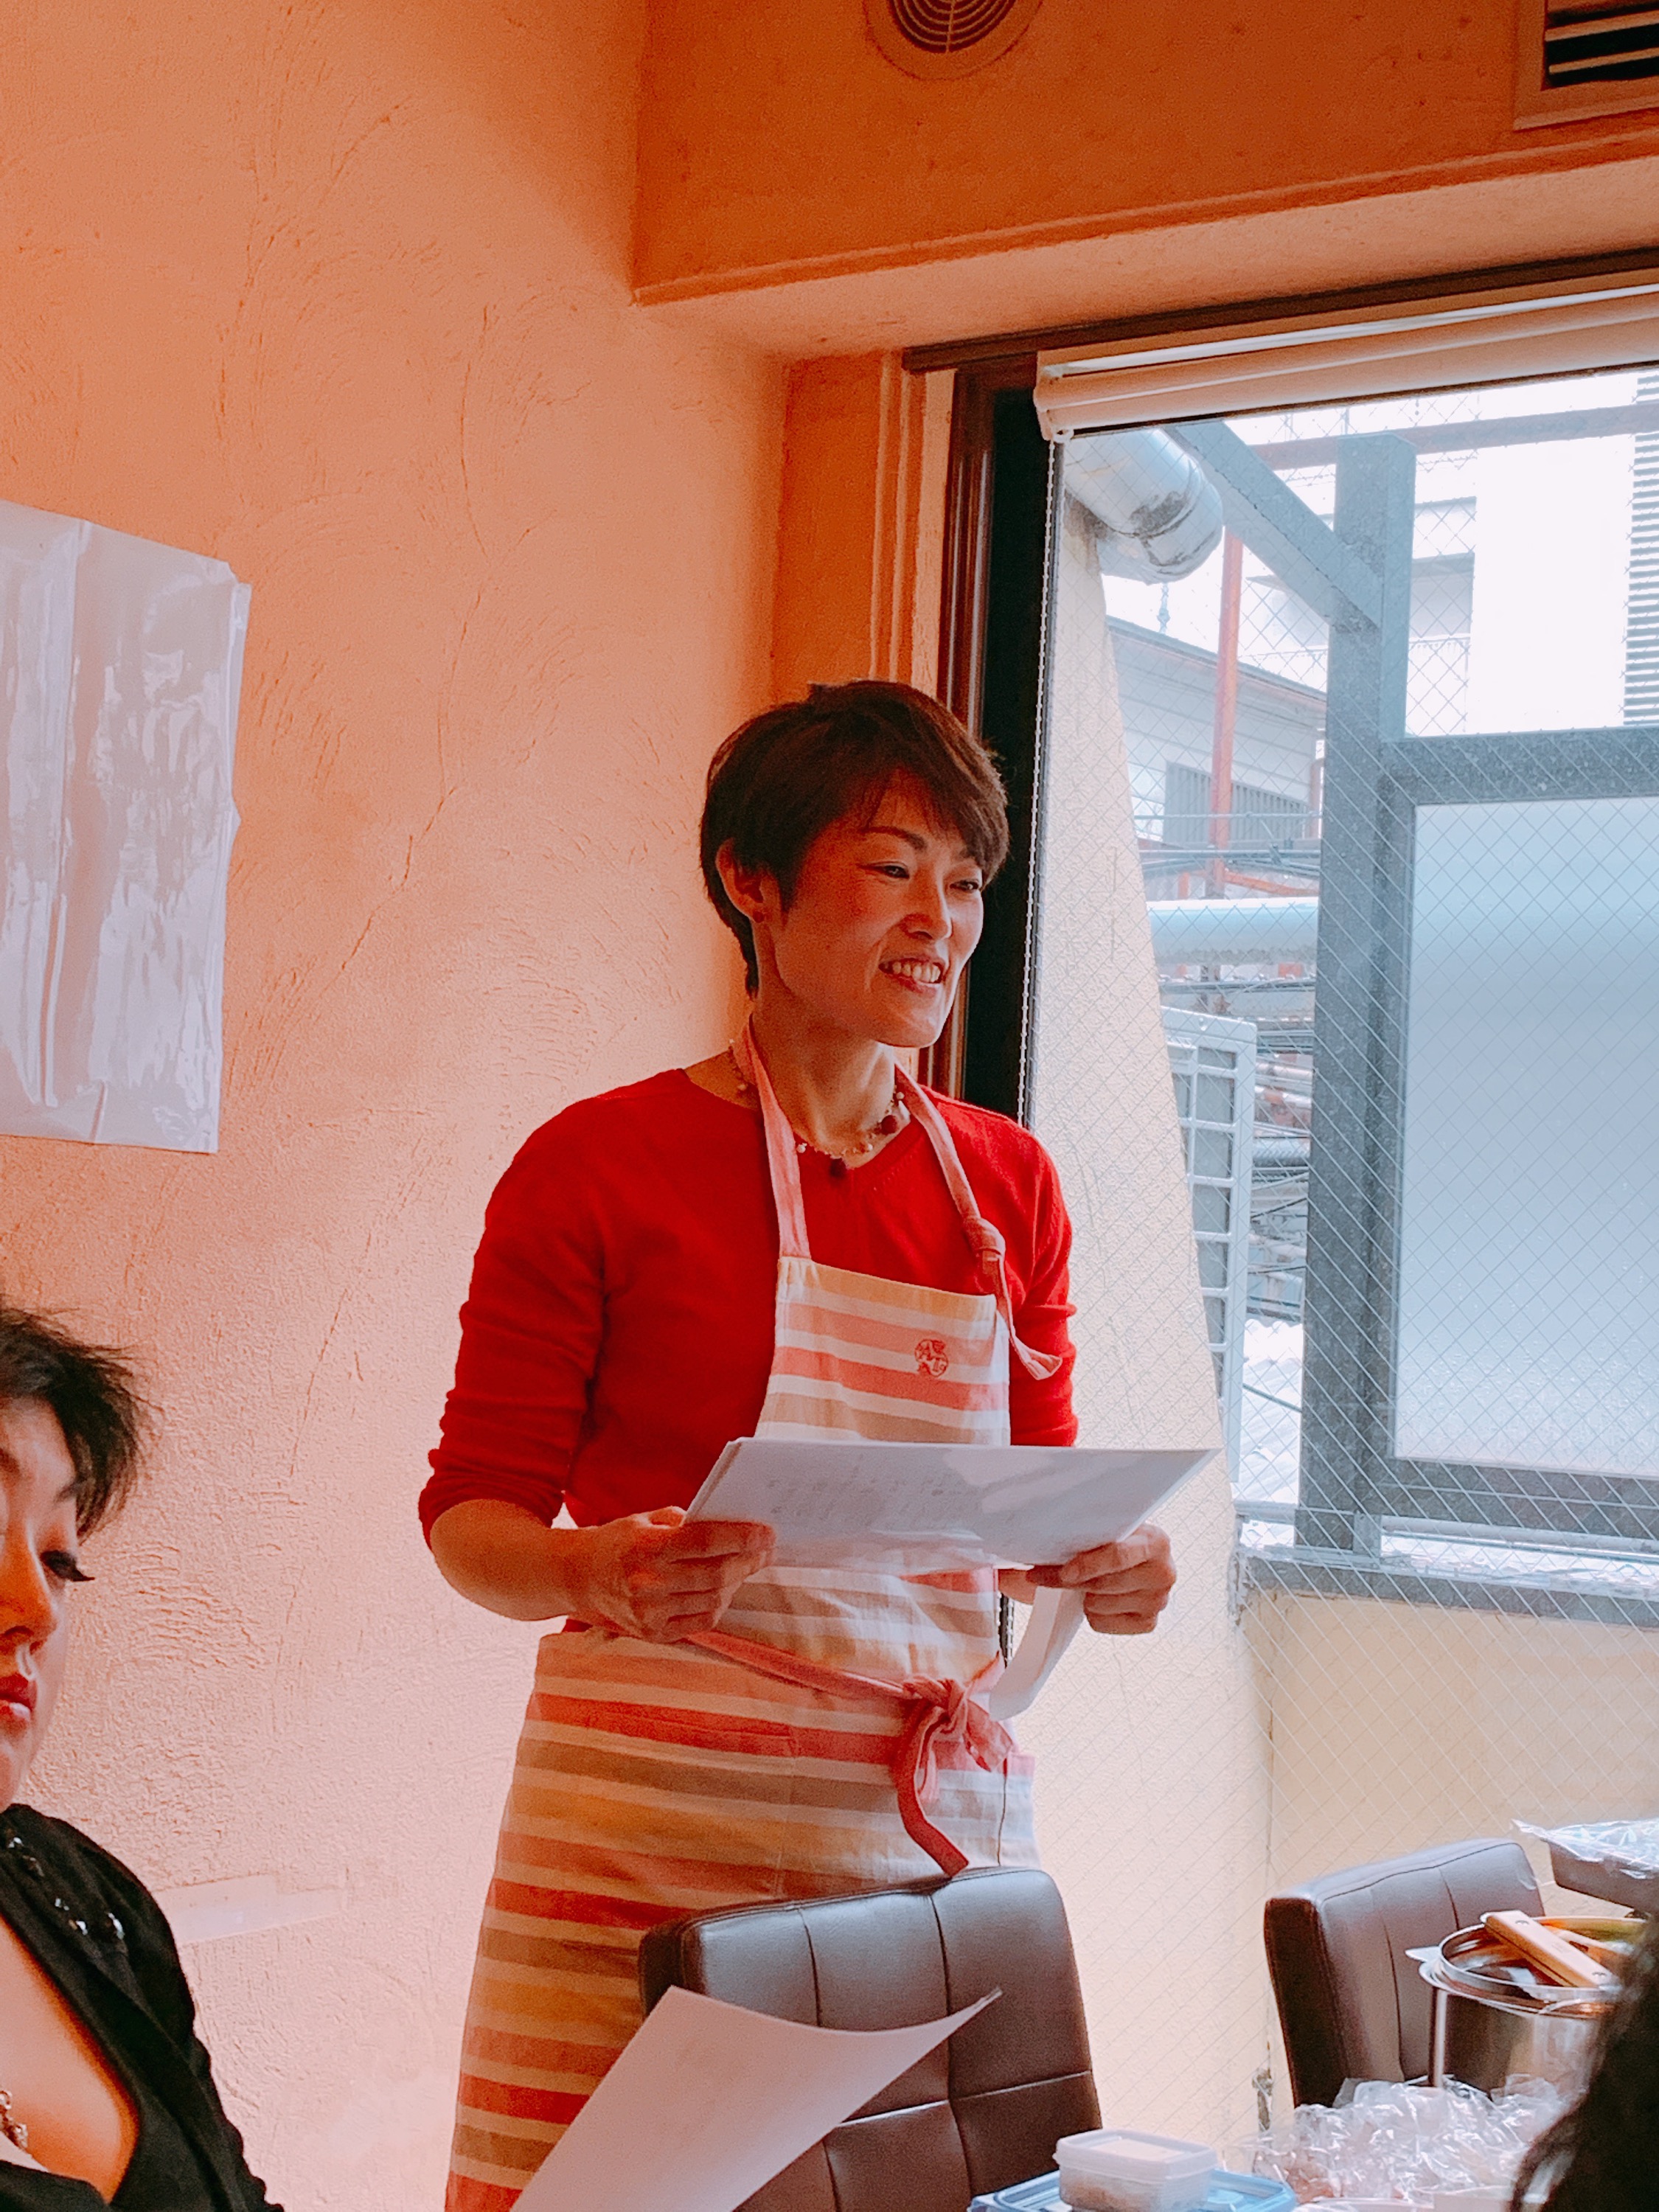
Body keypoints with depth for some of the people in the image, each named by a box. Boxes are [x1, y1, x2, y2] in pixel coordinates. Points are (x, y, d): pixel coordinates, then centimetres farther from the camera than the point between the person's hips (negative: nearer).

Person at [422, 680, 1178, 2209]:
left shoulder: (1010, 1186, 12)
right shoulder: (602, 1164, -2)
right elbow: (473, 1509, 0)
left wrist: (1109, 1567, -3)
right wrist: (583, 1576, -21)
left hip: (945, 1810, 4)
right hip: (654, 1819, -4)